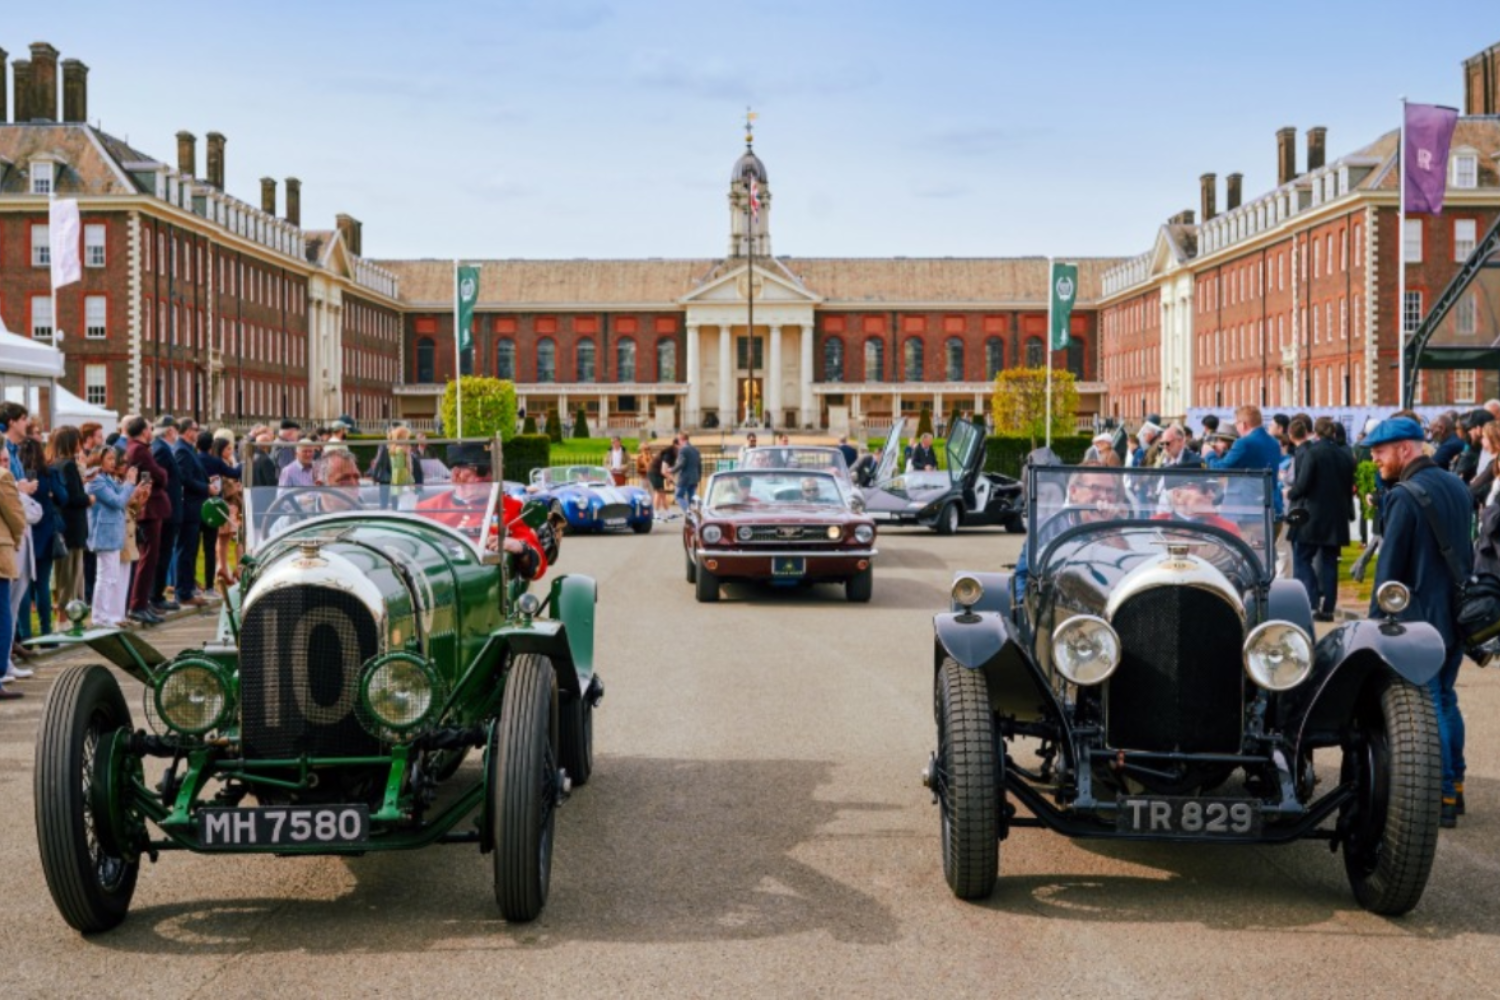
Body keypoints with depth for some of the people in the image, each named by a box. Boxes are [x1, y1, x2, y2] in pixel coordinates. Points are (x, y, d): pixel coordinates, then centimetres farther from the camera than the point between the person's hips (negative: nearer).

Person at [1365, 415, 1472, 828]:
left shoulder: (1405, 496, -17)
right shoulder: (1456, 486, 9)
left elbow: (1389, 566, -16)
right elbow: (1467, 550, 17)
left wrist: (1376, 620, -8)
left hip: (1420, 619, -8)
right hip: (1459, 615, 8)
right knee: (1445, 700, 19)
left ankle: (1442, 799, 2)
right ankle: (1453, 785, 26)